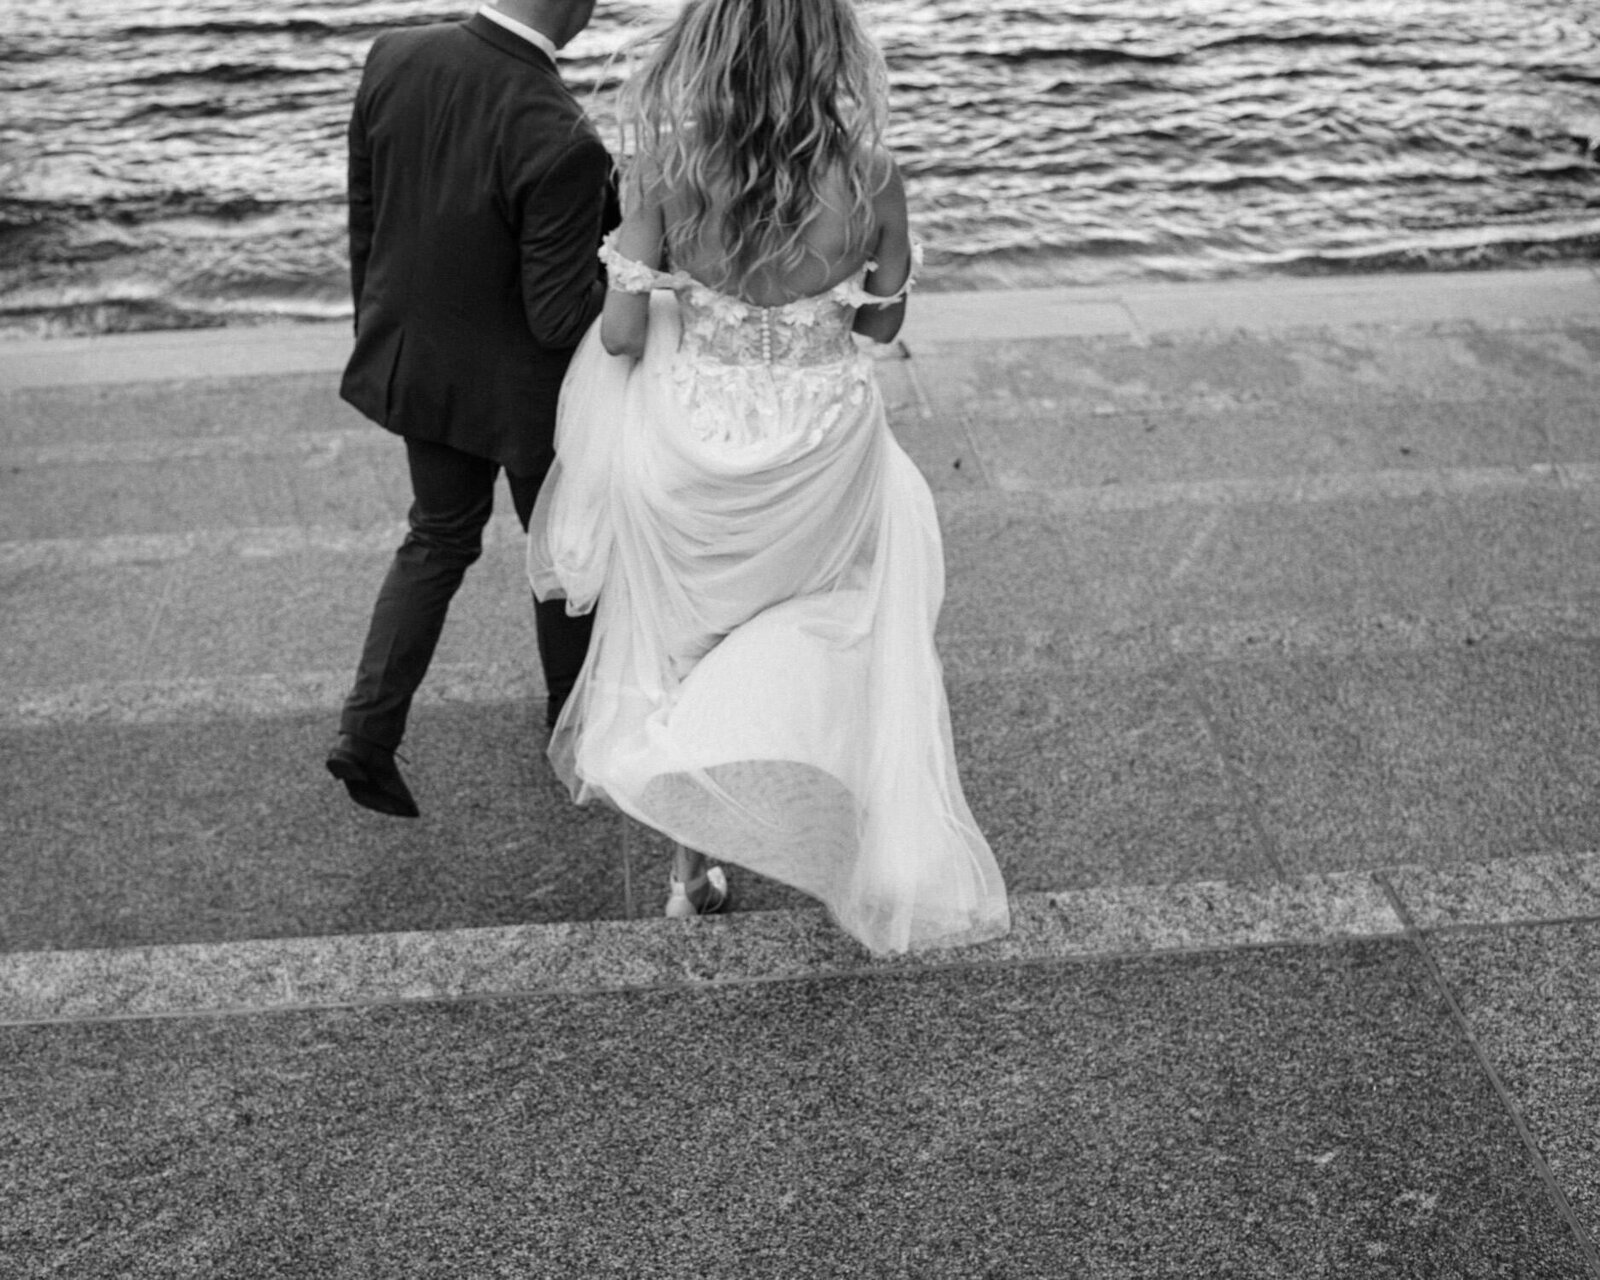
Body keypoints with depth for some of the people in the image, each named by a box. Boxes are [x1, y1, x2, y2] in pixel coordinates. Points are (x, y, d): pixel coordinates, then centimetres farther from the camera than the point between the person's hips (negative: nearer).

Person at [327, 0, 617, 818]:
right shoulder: (561, 143, -32)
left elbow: (364, 221, 0)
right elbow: (560, 318, -24)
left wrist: (378, 330, 15)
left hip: (414, 362, 5)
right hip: (522, 390, -5)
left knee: (440, 536, 24)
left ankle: (368, 729, 17)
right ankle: (577, 717, 43)